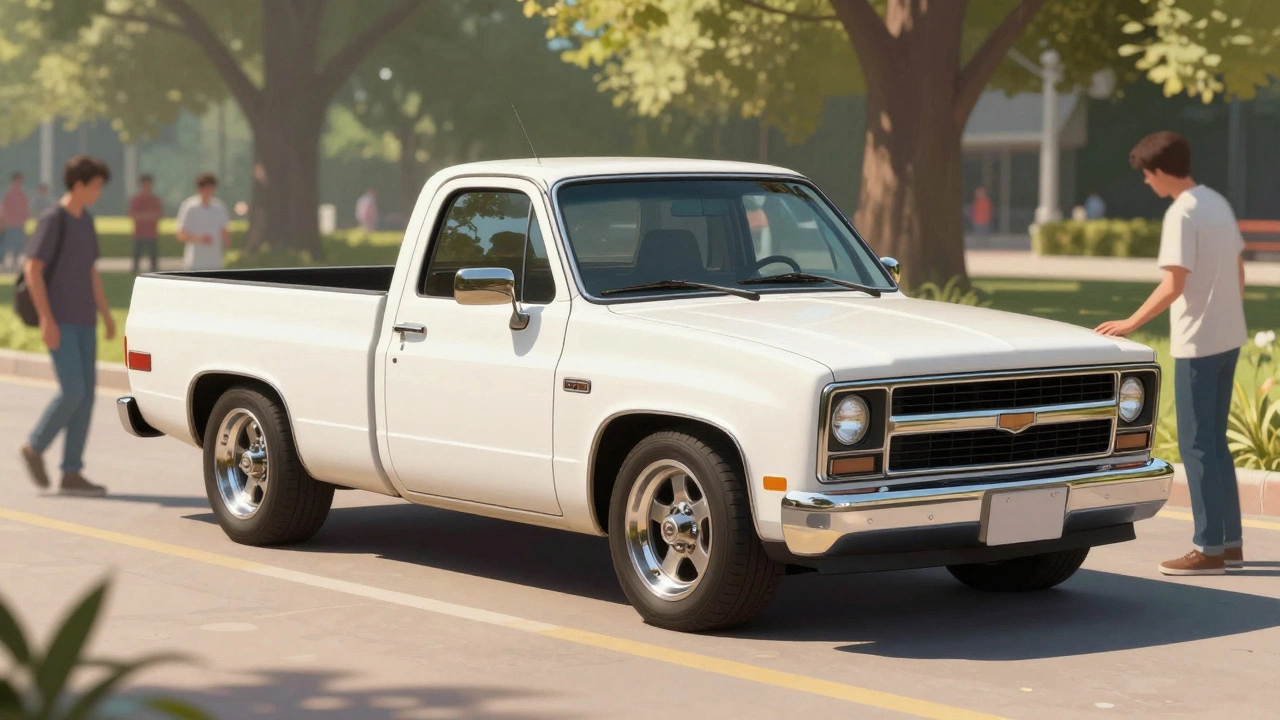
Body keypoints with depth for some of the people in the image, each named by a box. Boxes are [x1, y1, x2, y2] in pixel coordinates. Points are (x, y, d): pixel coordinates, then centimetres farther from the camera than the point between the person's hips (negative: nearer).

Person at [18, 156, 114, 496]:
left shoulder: (85, 221, 13)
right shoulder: (51, 220, -12)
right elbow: (32, 270, -16)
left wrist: (106, 314, 16)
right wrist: (47, 320, -21)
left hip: (83, 322, 8)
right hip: (59, 321, -8)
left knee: (86, 394, 1)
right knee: (72, 392, -13)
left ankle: (71, 474, 4)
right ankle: (36, 446, 10)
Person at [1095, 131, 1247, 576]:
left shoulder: (1182, 214, -16)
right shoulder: (1218, 203, 10)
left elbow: (1174, 285, -21)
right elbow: (1239, 269, 16)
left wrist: (1132, 323, -17)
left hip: (1197, 343, -9)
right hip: (1228, 338, 9)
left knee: (1196, 445, -3)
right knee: (1214, 441, 15)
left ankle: (1210, 550, -2)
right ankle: (1231, 543, 18)